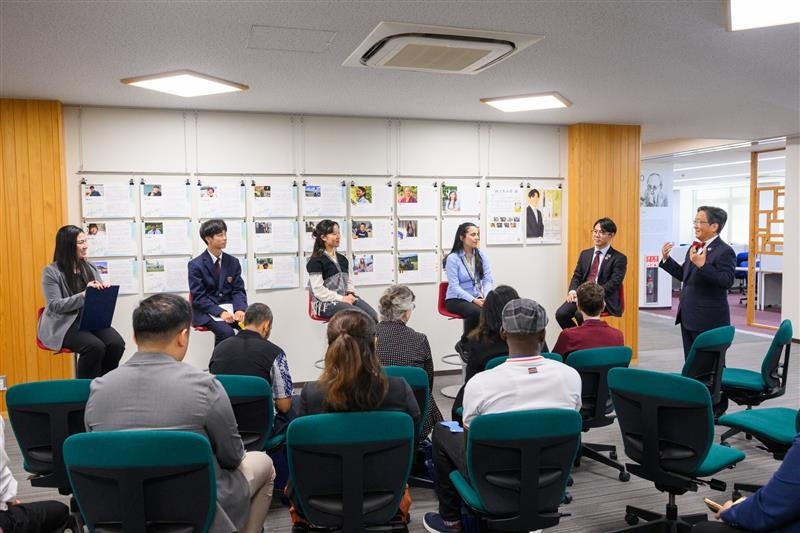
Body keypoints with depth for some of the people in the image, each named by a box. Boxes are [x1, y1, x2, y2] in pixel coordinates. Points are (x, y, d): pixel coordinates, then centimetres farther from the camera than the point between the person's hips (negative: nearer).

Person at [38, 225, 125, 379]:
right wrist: (84, 294, -25)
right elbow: (55, 306, -13)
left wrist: (105, 291, -9)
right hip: (63, 324, -5)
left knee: (117, 343, -24)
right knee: (95, 347, -32)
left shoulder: (91, 268, 12)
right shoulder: (51, 272, -4)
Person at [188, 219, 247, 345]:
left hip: (230, 307, 4)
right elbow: (198, 297, -10)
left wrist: (240, 309, -15)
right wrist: (220, 312, -23)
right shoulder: (195, 265, -6)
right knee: (227, 332, -31)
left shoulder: (233, 262, 7)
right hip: (207, 311, -4)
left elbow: (238, 290, 6)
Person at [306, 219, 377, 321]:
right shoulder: (316, 261, -6)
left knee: (373, 315, -19)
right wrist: (341, 298, -17)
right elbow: (319, 290, -13)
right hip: (326, 303, -7)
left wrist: (350, 294, -1)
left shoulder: (342, 259, 19)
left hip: (346, 298, 7)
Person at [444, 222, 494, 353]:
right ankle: (463, 345, -13)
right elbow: (455, 287, -13)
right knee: (476, 312, -35)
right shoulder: (452, 258, -8)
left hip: (477, 298, 4)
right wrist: (473, 300, -23)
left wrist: (486, 297, -17)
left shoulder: (481, 256, 6)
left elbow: (488, 280, 2)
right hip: (456, 299, -4)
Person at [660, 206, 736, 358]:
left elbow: (727, 282, -24)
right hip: (688, 317, 8)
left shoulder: (725, 252, -13)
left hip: (709, 321, -8)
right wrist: (666, 259, 8)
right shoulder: (694, 247, 12)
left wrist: (703, 265, -31)